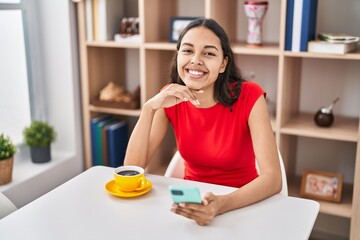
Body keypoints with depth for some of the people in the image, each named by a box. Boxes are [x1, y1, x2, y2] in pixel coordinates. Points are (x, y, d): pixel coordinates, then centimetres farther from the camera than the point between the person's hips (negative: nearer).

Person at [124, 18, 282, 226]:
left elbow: (273, 178, -23)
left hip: (242, 205, -1)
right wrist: (150, 107, -24)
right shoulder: (172, 99, -8)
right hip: (192, 200, 2)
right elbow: (132, 168, -13)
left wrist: (222, 205, -39)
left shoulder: (249, 97, -17)